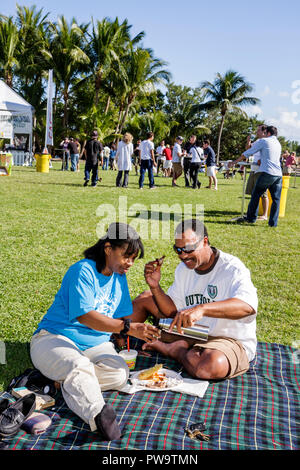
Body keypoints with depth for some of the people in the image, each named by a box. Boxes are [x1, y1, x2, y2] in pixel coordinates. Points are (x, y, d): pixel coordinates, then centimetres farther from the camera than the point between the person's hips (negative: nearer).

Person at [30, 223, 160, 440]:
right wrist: (128, 327, -34)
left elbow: (125, 316, 17)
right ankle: (98, 414, -59)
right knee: (80, 366, -40)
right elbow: (85, 316, -28)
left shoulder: (119, 276, 10)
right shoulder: (84, 271, -16)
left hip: (95, 344, 7)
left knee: (119, 373, -25)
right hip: (54, 339, -6)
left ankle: (67, 382, -20)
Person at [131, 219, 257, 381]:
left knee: (213, 366, -42)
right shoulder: (184, 268, 4)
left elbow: (248, 305, -40)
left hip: (229, 339, -6)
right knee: (146, 298, 11)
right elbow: (172, 310, 5)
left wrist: (201, 309, -52)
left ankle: (169, 348, -12)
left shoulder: (232, 268, -21)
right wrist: (155, 287, -13)